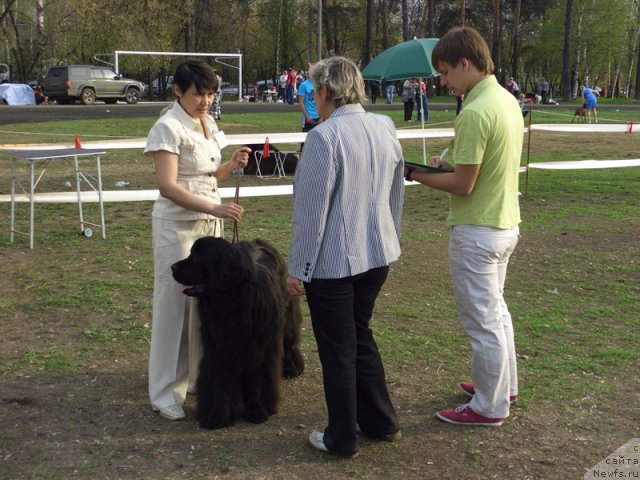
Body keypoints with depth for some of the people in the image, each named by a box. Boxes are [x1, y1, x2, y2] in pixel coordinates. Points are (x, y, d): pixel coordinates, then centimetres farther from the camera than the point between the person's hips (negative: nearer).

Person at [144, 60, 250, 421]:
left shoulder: (209, 125, 10)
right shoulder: (169, 127, -14)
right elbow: (168, 186, -22)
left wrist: (233, 165, -1)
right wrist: (215, 208, -29)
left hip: (209, 222, 7)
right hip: (177, 225, -7)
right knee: (175, 302, -2)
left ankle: (200, 376, 22)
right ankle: (167, 392, 8)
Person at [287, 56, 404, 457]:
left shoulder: (324, 137, -20)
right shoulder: (386, 128, 2)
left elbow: (311, 210, -19)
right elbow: (397, 195, 11)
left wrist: (298, 268, -11)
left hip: (332, 262, -7)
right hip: (378, 254, 7)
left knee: (339, 349, 8)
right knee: (361, 335, 23)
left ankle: (342, 439, 22)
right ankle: (382, 423, 32)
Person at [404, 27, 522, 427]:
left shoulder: (475, 112, -24)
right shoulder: (507, 99, 6)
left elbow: (462, 186, -22)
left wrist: (416, 174, -10)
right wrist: (451, 164, 8)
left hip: (477, 232, -10)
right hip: (505, 224, 10)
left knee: (482, 320, 4)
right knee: (495, 309, 23)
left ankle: (490, 407, 17)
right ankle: (504, 384, 38)